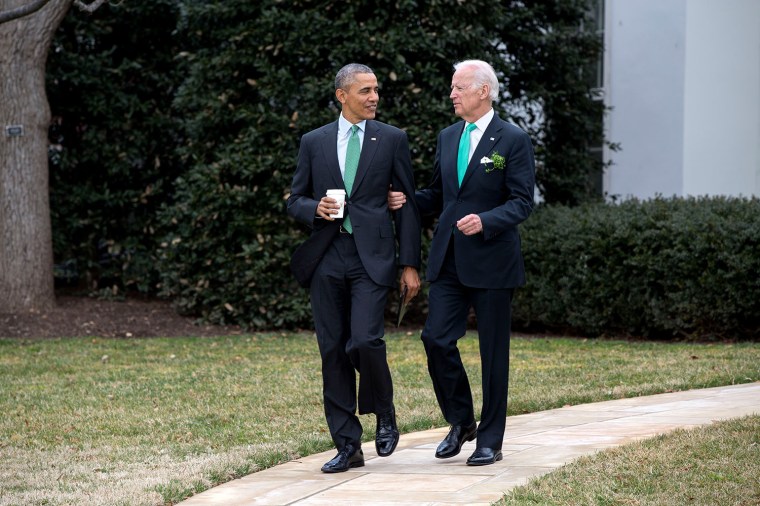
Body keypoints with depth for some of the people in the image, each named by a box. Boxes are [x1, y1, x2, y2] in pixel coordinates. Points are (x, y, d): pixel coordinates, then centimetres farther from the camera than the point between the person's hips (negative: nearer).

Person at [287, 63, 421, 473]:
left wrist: (410, 265, 0)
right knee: (333, 352, 2)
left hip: (372, 256, -2)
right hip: (327, 258, 3)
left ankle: (384, 415, 11)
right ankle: (348, 447, 10)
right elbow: (295, 200, 15)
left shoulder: (392, 139, 6)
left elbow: (407, 204, 5)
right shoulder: (314, 142, 11)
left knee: (365, 340, -18)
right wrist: (315, 208, -9)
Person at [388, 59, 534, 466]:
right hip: (449, 260, 5)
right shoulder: (448, 138, 14)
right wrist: (406, 200, 2)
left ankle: (490, 441, 13)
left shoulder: (513, 140, -5)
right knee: (436, 339, -3)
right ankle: (461, 422, 17)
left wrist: (485, 221, -25)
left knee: (493, 353, 3)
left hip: (491, 262, -5)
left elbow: (522, 202, -10)